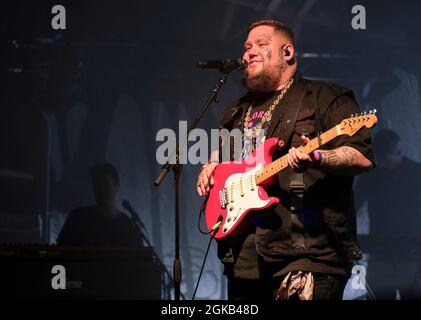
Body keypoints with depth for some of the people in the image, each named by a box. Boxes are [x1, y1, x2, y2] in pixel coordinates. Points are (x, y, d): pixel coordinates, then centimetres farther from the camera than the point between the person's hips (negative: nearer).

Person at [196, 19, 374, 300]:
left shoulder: (324, 98, 1)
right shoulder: (238, 111, 23)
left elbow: (363, 157, -9)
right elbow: (219, 155, 37)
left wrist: (317, 158, -26)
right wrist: (210, 168, 13)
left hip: (309, 249, -7)